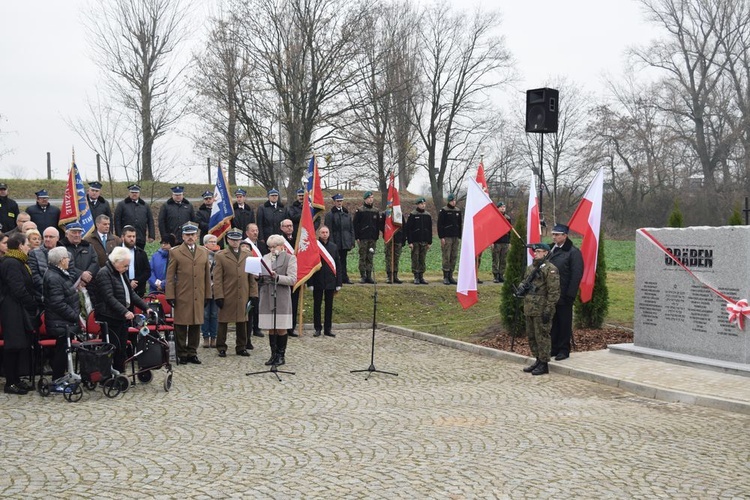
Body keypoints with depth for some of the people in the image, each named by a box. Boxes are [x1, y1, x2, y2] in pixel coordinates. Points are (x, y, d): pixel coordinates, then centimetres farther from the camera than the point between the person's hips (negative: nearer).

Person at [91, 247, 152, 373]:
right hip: (109, 319, -8)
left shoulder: (122, 273, 14)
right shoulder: (104, 273, -13)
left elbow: (131, 294, 16)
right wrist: (125, 311, -30)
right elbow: (109, 297, -21)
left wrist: (146, 307, 4)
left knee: (122, 348, 9)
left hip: (122, 318, 8)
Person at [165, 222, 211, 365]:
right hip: (182, 297, -3)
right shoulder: (175, 252, 3)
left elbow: (207, 275, 14)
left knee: (196, 325, 6)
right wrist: (170, 296, -5)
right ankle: (182, 354, 10)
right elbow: (170, 276, 1)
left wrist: (207, 295, 11)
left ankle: (192, 353, 16)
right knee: (181, 326, 1)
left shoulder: (204, 252, 13)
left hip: (198, 297, 3)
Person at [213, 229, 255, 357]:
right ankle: (221, 348, 13)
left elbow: (252, 276, 10)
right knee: (223, 322, 4)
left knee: (242, 321, 8)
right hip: (227, 296, -3)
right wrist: (218, 296, -9)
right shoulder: (220, 256, 2)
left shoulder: (247, 255, 11)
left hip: (243, 296, 3)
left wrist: (254, 294, 3)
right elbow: (217, 278, -3)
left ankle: (241, 347, 18)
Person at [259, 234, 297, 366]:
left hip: (281, 298, -4)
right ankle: (274, 354, 17)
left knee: (281, 328, 1)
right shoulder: (265, 258, 14)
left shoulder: (290, 258, -1)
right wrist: (259, 276, -6)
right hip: (267, 297, 5)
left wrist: (277, 277, -21)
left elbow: (292, 280, -9)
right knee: (271, 329, 9)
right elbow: (260, 275, 17)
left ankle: (281, 355, 11)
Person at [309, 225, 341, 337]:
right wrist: (310, 283, -10)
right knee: (317, 306, 5)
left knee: (329, 306, 8)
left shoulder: (333, 247, 7)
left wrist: (338, 283, 5)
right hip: (318, 281, -3)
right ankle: (317, 328, 14)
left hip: (330, 281, 3)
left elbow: (337, 265, 10)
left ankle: (328, 329, 16)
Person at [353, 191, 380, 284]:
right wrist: (357, 237, -8)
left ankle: (369, 276, 8)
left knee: (370, 258, 5)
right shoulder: (359, 211, 0)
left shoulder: (376, 211, 12)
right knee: (363, 257, -3)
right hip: (363, 238, -4)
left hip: (372, 239, 4)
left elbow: (378, 225, 16)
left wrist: (376, 237, 9)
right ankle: (363, 276, 1)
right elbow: (355, 224, -2)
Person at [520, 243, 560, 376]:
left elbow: (554, 292, -15)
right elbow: (524, 281, 28)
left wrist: (548, 309, -18)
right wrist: (522, 286, 3)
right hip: (529, 309, 9)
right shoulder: (530, 268, 14)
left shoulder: (550, 269, -12)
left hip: (541, 310, -9)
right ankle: (538, 360, 26)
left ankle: (544, 364, 5)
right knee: (531, 336, 15)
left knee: (542, 336, -3)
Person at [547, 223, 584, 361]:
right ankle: (554, 348, 20)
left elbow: (577, 275, -12)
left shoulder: (573, 252, -8)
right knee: (553, 322, 11)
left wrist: (570, 294, -17)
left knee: (564, 323, 3)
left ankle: (564, 350, 11)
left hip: (564, 295, -6)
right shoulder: (551, 250, 11)